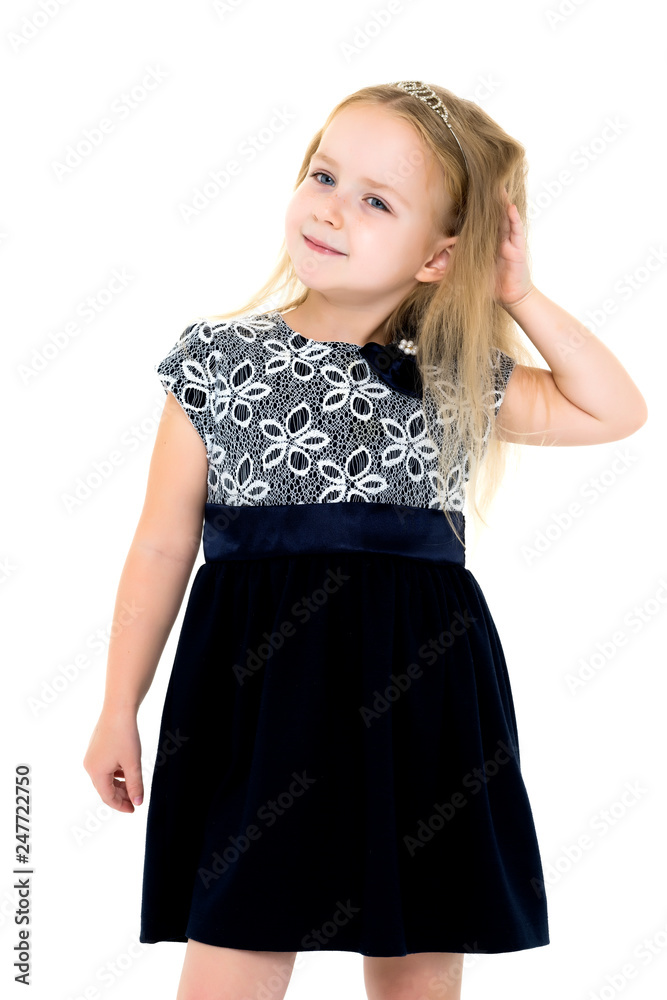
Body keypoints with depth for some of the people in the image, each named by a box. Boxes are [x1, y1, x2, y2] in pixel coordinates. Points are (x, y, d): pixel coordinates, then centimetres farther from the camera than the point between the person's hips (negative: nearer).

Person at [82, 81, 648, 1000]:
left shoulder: (458, 381, 7)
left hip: (419, 704, 2)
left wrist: (522, 300, 4)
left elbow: (616, 412, 10)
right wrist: (119, 710, 8)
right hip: (258, 701, -2)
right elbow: (161, 548, 5)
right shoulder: (216, 360, 2)